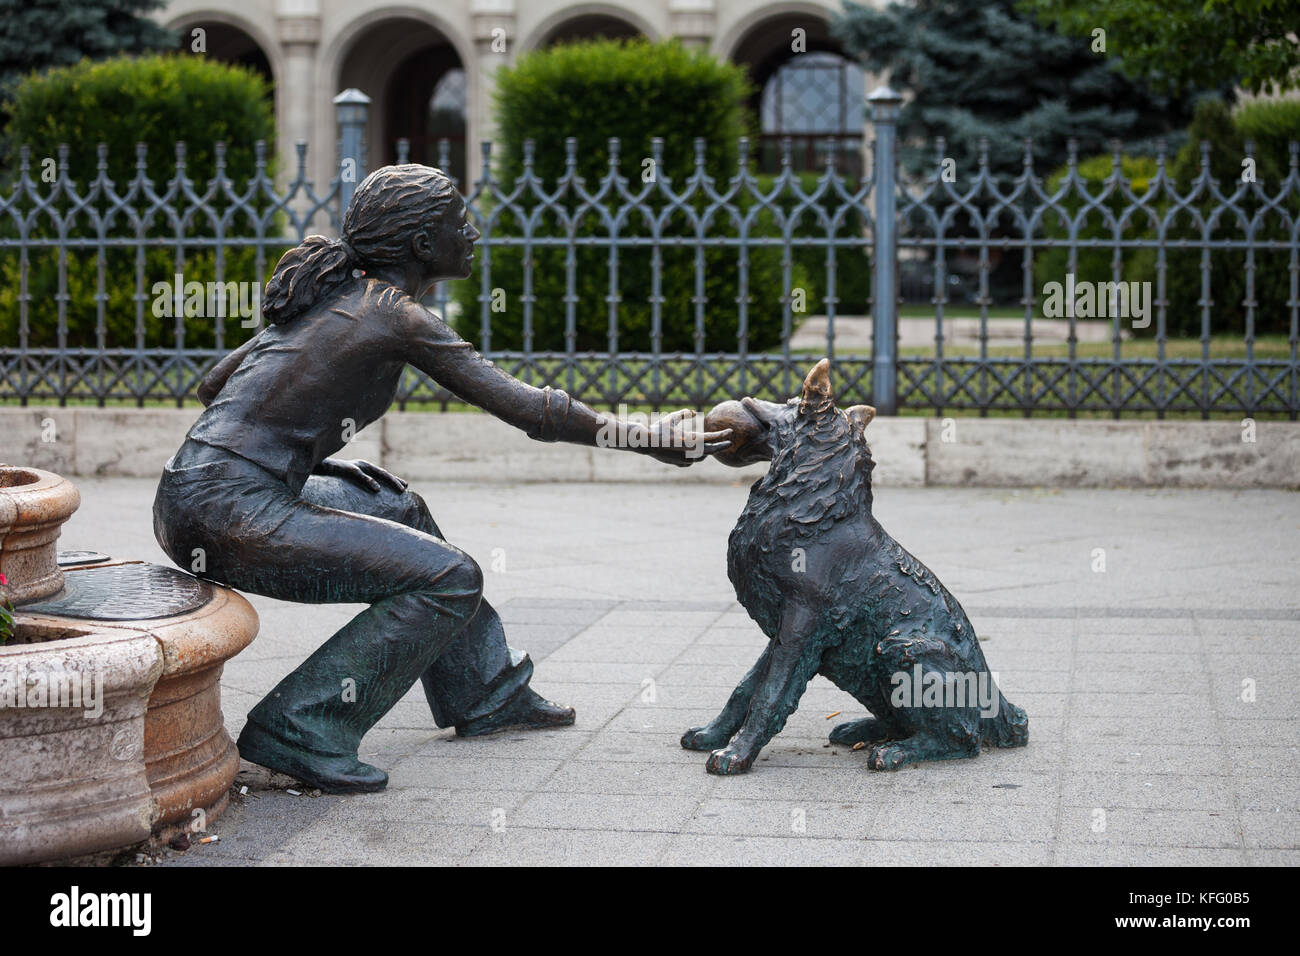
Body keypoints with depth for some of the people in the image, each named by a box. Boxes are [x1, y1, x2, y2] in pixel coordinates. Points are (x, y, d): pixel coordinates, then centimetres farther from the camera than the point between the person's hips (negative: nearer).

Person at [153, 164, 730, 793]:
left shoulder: (327, 292, 17)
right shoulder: (396, 316, -9)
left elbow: (213, 384, 23)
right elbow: (522, 406, -7)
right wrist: (645, 438, 1)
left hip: (191, 490, 10)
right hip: (232, 515, -10)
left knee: (396, 506, 27)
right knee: (449, 578, -7)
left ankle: (484, 692, 35)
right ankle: (299, 730, -7)